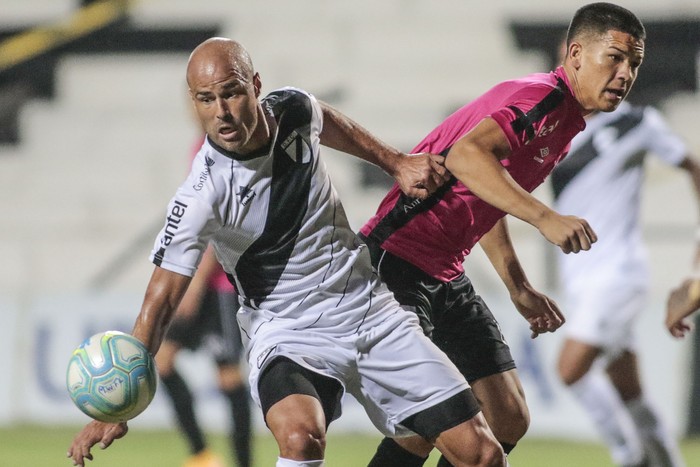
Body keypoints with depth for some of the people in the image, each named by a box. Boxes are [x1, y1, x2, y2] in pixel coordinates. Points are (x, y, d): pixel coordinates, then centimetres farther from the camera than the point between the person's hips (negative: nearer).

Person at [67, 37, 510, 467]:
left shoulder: (292, 110, -7)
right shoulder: (200, 198, -21)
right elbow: (160, 302, -20)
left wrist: (396, 162, 24)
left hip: (370, 307, 5)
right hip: (289, 334, -5)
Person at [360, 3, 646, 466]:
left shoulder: (568, 123, 14)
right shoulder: (540, 98, -17)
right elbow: (465, 155, -37)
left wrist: (519, 288, 23)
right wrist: (544, 216, -42)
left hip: (448, 277, 10)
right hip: (395, 263, -10)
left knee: (510, 419, 4)